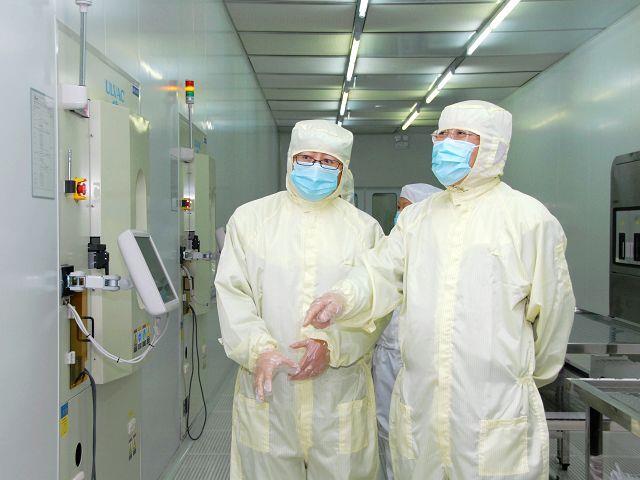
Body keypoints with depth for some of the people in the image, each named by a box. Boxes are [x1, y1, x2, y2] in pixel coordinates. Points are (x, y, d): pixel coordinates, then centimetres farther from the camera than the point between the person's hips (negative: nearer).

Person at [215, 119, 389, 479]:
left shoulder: (365, 229, 6)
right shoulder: (250, 218, 7)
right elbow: (232, 294, 1)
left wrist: (332, 345, -15)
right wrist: (258, 349, -14)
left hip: (341, 392, 0)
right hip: (266, 391, 0)